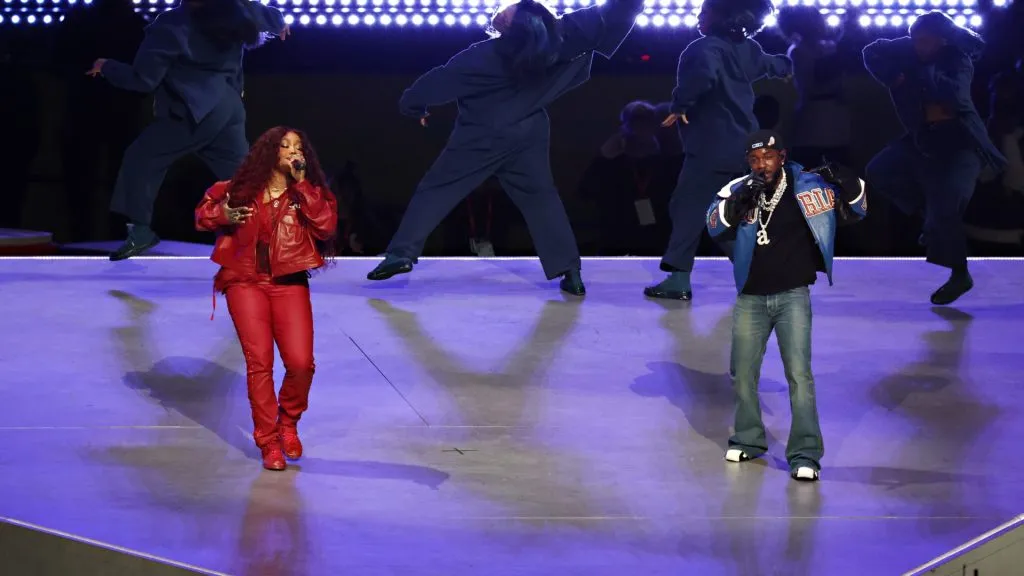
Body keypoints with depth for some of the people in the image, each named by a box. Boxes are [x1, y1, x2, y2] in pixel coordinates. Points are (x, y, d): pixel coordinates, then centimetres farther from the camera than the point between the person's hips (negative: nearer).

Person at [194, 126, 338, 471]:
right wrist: (223, 215, -7)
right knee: (259, 361, -9)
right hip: (246, 283, -1)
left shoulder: (309, 193, 7)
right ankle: (269, 442, 3)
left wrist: (301, 184, -13)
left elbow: (326, 226, -12)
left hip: (289, 285, 1)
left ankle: (288, 422, 18)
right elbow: (203, 213, 15)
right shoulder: (243, 188, 6)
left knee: (301, 363, -11)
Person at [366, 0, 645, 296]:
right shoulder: (555, 40, -13)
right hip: (526, 138, 3)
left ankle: (402, 253, -7)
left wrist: (412, 104, 8)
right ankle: (570, 273, 4)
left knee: (435, 191, 4)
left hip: (480, 140, -3)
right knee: (541, 197, 13)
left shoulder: (483, 56, -18)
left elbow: (442, 80, -7)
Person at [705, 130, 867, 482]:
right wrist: (739, 201, -32)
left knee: (798, 373, -11)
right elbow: (715, 227, -16)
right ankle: (748, 440, 32)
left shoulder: (807, 186, -6)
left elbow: (853, 212, 1)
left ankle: (805, 454, -7)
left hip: (792, 295, -3)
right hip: (750, 298, 3)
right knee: (743, 373, 12)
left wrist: (847, 184, -19)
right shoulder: (738, 190, -3)